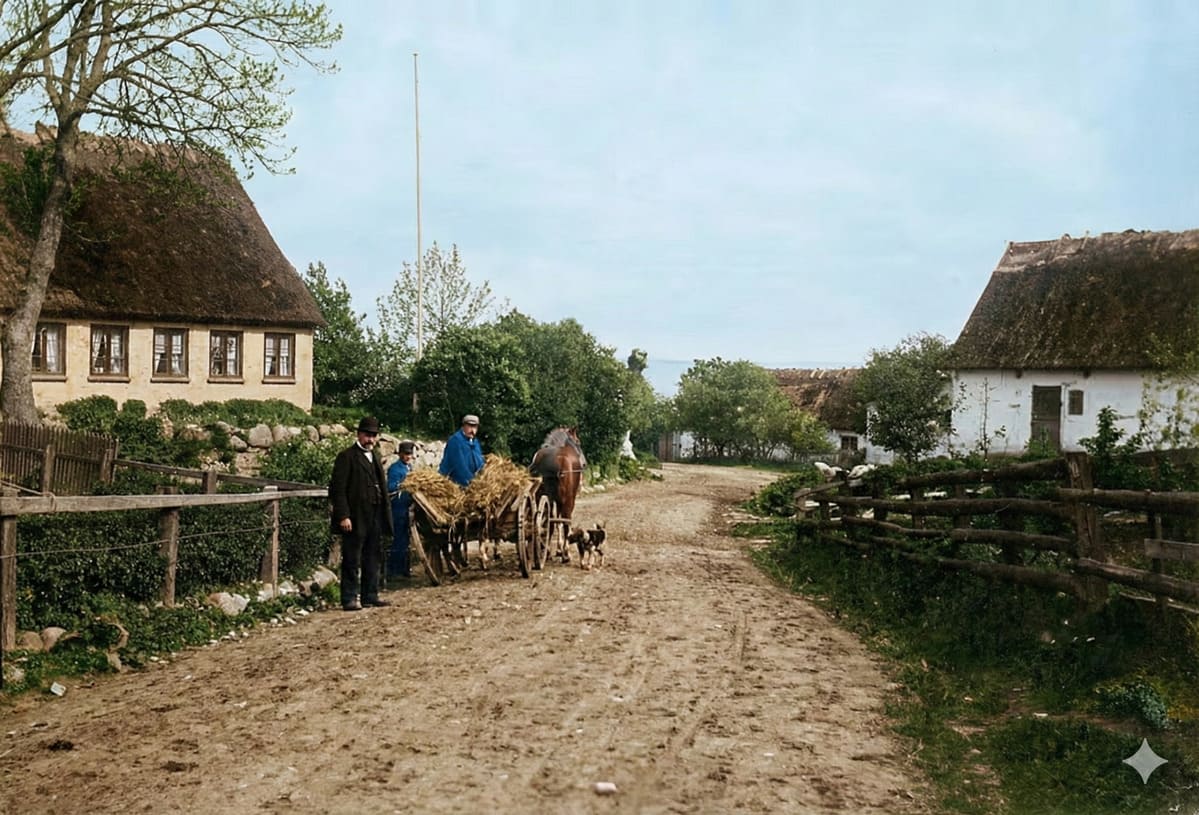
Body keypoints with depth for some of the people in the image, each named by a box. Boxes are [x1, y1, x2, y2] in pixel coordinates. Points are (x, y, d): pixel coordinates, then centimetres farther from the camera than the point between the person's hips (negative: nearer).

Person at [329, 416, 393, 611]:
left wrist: (385, 515, 14)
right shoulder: (346, 457, -6)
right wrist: (343, 516, -19)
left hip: (375, 518, 8)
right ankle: (349, 599, 3)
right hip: (355, 519, -8)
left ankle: (370, 596, 19)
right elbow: (338, 490, -12)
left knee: (373, 558, 11)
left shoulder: (375, 457, 18)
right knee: (352, 561, -2)